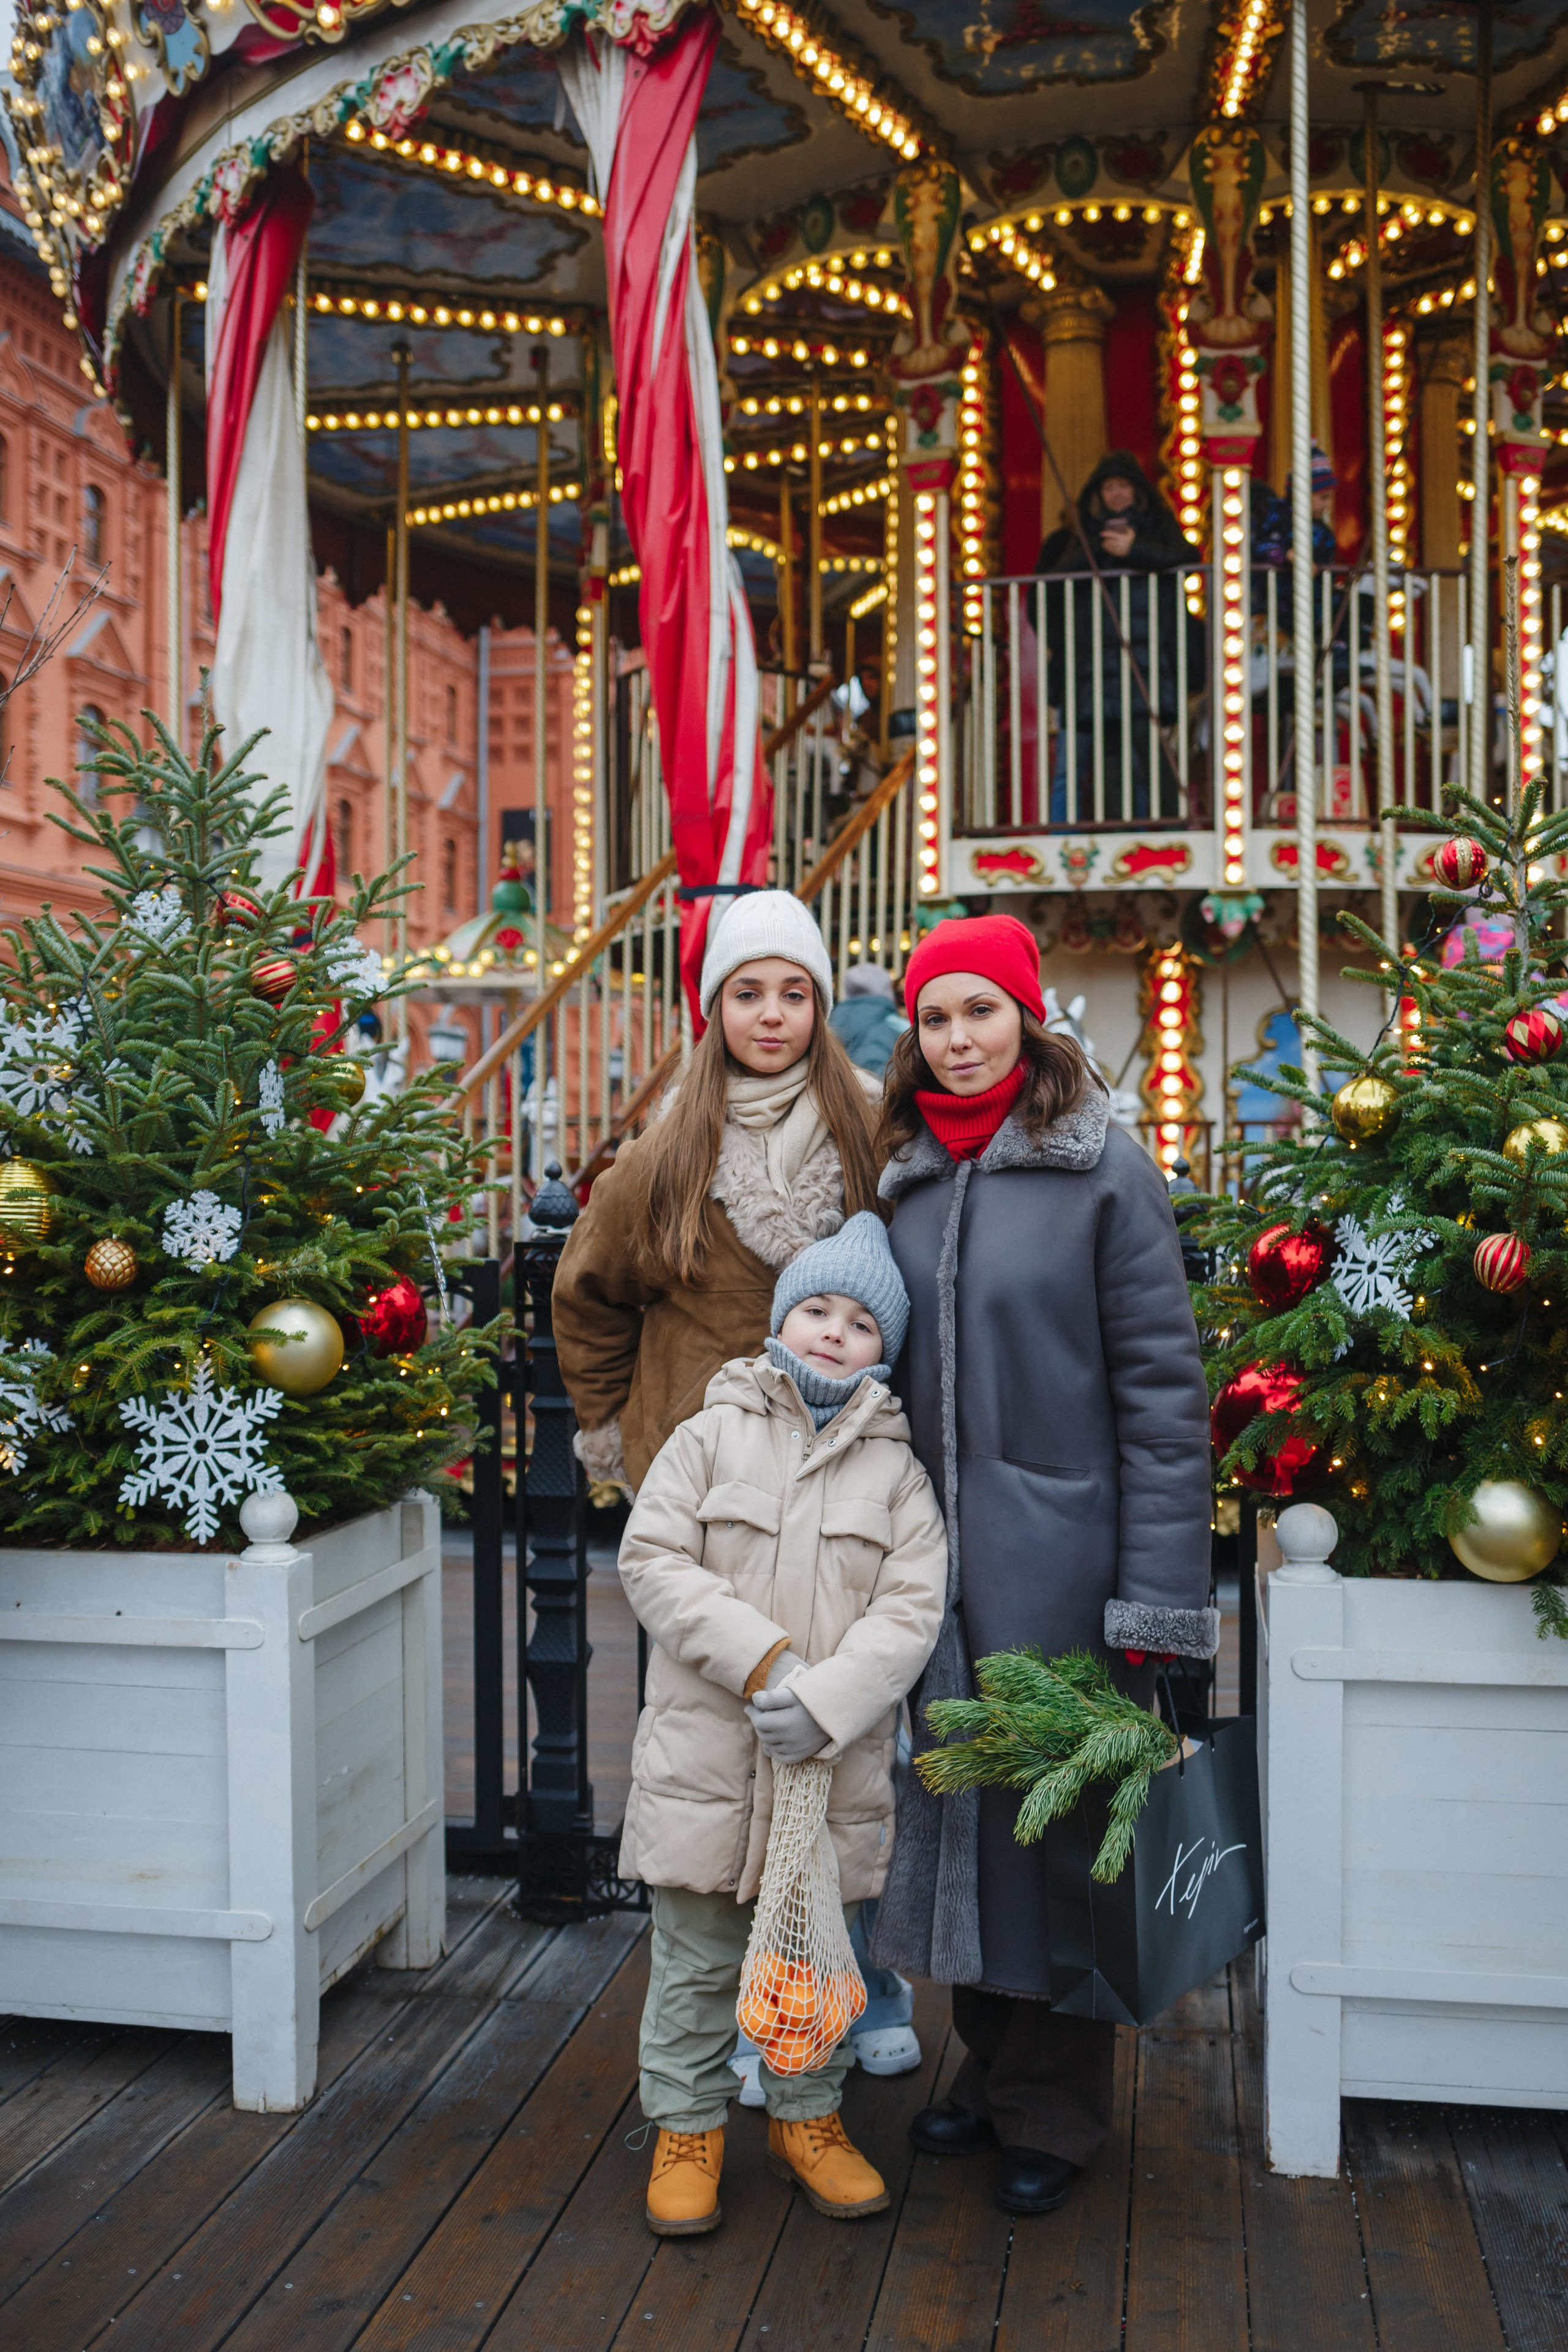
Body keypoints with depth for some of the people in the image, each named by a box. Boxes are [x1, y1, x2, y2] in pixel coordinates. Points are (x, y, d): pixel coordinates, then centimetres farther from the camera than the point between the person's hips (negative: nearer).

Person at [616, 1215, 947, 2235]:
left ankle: (808, 2117, 36)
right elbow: (652, 1560, -6)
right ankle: (689, 2127, 27)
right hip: (707, 1754, -1)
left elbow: (912, 1606, -5)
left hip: (837, 1759, 1)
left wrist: (824, 1699, -20)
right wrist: (758, 1657, -16)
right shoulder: (713, 1434, 0)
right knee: (697, 1958, 9)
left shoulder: (896, 1468, 2)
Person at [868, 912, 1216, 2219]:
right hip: (941, 1559, 5)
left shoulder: (1104, 1168, -8)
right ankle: (990, 2071, 32)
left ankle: (1053, 2110, 22)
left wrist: (1161, 1587, -13)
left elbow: (1164, 1386, -10)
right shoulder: (908, 1176, 8)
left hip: (1060, 1555, -5)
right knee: (959, 1807, 14)